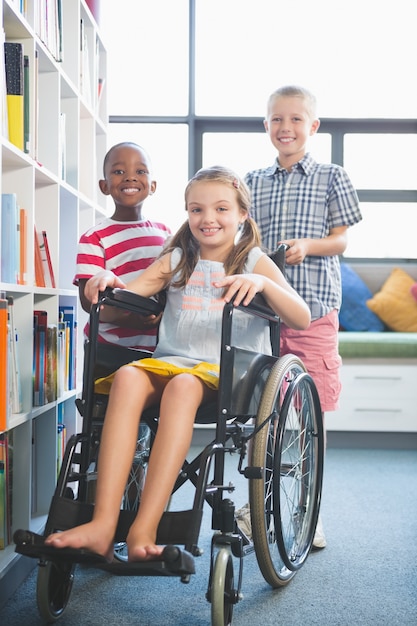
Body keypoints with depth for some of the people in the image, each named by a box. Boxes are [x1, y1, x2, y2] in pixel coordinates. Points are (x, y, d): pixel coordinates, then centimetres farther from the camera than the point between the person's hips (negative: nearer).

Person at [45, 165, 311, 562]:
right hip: (171, 361, 3)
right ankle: (103, 524, -41)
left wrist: (262, 283, -21)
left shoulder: (254, 261, 10)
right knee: (128, 377, -32)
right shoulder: (177, 260, 19)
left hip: (228, 371, -3)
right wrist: (107, 283, -14)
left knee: (183, 384, -37)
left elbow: (302, 319, -4)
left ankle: (144, 529, -41)